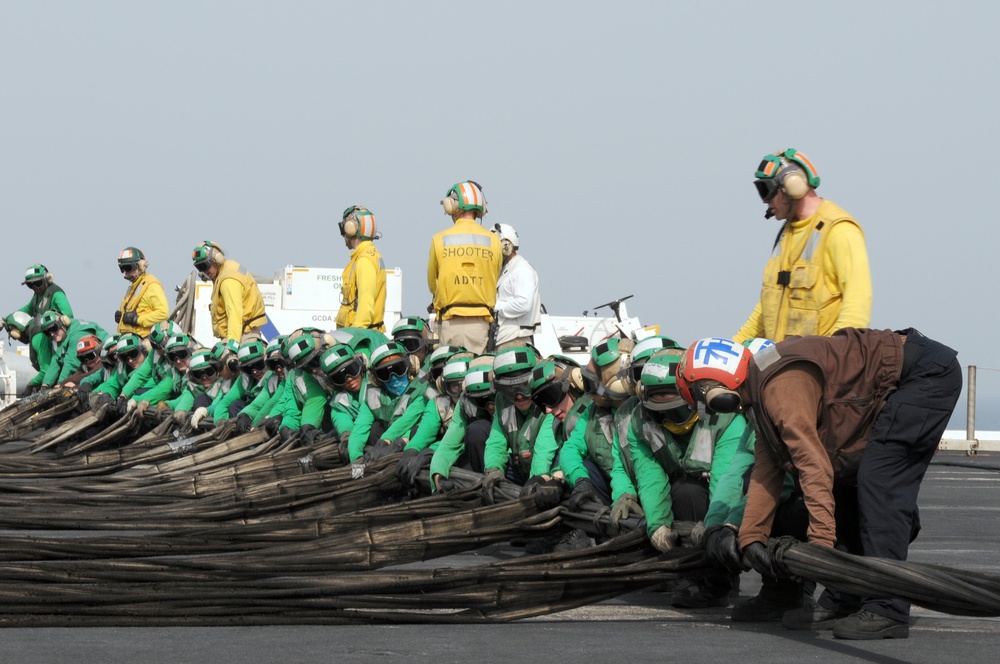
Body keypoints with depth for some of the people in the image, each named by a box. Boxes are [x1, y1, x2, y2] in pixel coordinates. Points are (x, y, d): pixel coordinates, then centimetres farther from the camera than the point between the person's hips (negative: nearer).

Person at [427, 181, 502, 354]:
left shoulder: (440, 240, -1)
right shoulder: (493, 241, 2)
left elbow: (432, 283, 10)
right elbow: (494, 283, 11)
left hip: (450, 321, -1)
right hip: (480, 322, 1)